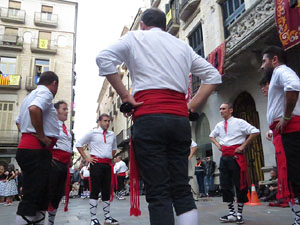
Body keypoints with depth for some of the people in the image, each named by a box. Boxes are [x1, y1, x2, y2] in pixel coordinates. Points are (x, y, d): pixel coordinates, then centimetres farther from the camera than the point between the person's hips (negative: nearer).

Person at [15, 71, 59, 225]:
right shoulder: (45, 92, -6)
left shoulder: (30, 95, 25)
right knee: (32, 197, -10)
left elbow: (19, 122, 33)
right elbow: (34, 109, -27)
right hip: (37, 150, -10)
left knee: (40, 195, 14)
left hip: (28, 148, 10)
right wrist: (41, 136, -20)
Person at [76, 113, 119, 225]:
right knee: (95, 190, -3)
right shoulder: (92, 133, 1)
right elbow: (79, 144, 3)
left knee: (107, 191, 9)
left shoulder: (112, 135, 14)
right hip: (96, 163, -5)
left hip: (108, 164, 5)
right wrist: (86, 158, -3)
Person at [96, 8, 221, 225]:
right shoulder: (183, 45, 24)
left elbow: (104, 58, -3)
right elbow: (213, 75, 21)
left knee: (158, 191, -3)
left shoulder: (135, 37, 13)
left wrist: (125, 96, -1)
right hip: (180, 119, 4)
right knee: (181, 188, 9)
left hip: (149, 118, -4)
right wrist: (192, 106, 15)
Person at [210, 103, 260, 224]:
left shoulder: (239, 122, -6)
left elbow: (255, 132, -12)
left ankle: (239, 214, 15)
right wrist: (217, 144, 10)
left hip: (236, 156, -6)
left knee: (240, 185, 2)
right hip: (224, 157, 6)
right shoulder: (219, 125, 10)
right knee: (225, 185, 8)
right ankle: (231, 213, 21)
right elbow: (211, 136, 29)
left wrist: (243, 146, -12)